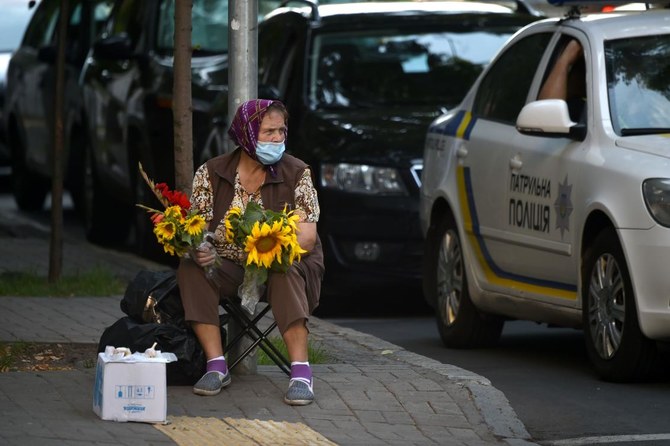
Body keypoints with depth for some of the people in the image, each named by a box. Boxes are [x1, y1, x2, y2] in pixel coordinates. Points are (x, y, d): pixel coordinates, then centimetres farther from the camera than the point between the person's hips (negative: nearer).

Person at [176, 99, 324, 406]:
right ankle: (216, 366, -28)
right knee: (190, 269, -26)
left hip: (287, 265, -2)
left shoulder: (296, 173, -7)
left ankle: (301, 373, -41)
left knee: (285, 275, -36)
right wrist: (199, 250, -30)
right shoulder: (211, 173, -3)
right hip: (229, 268, 2)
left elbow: (307, 237, -13)